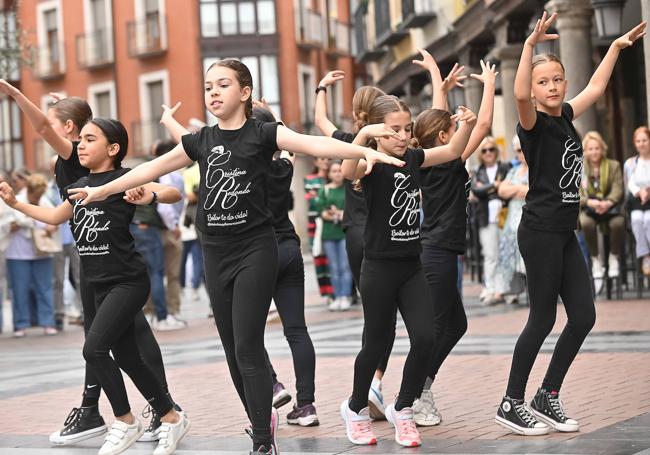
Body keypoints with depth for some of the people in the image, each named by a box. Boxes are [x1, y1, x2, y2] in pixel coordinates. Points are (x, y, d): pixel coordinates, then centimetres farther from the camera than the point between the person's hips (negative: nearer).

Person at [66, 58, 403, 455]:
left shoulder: (263, 134, -5)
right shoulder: (201, 141, 9)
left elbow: (314, 144, -18)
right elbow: (153, 168, 18)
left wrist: (367, 152, -32)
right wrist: (102, 191, 23)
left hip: (256, 248, -5)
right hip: (216, 253, 5)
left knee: (248, 348, -11)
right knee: (233, 350, 8)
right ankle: (263, 421, 25)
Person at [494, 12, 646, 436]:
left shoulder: (565, 117, 11)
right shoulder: (535, 123, -10)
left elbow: (596, 88, 27)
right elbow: (521, 95, -33)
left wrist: (617, 46, 33)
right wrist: (530, 45, -41)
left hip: (566, 233, 8)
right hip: (540, 231, -8)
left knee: (584, 316, 6)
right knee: (543, 319, -3)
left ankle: (547, 397, 17)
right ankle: (512, 404, 9)